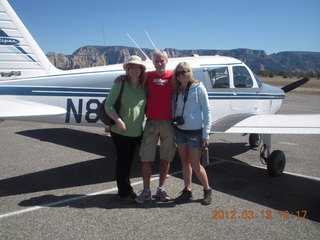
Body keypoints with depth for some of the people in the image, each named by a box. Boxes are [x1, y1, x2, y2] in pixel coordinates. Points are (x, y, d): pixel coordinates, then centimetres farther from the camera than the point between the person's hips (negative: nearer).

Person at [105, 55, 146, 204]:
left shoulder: (143, 88, 6)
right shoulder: (120, 84, -8)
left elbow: (145, 108, 14)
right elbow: (108, 105, -10)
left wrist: (143, 129, 7)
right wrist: (118, 120, -20)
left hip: (136, 132, 5)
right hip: (120, 131, -4)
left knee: (129, 160, 16)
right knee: (122, 160, 2)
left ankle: (128, 189, 31)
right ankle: (123, 192, 16)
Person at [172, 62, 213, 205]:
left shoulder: (198, 88, -8)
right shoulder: (177, 90, 7)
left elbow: (206, 111, -8)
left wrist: (206, 134, -12)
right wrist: (174, 120, -5)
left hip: (195, 132, -5)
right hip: (180, 130, 6)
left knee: (195, 165, 0)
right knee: (184, 162, 12)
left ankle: (207, 190, 21)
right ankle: (187, 191, 25)